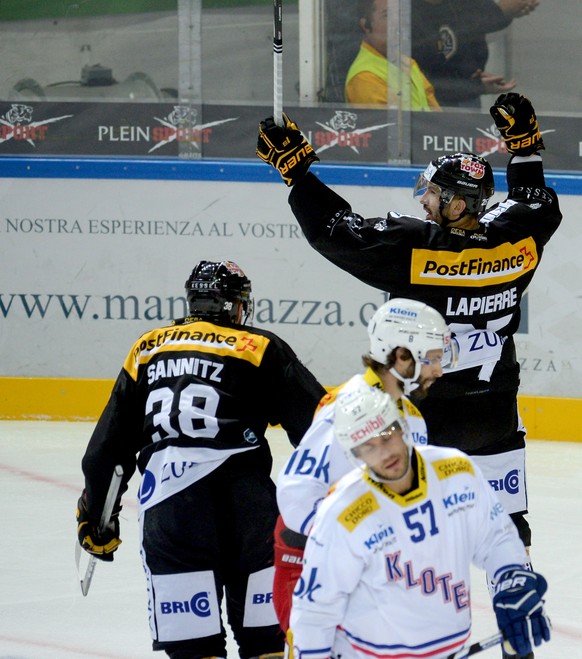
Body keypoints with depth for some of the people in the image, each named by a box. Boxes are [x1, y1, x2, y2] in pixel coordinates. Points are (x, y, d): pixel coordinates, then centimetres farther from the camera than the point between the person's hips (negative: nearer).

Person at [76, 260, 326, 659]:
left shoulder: (146, 350, 19)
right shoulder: (260, 349, 10)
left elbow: (110, 442, 22)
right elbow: (314, 421, 3)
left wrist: (96, 511, 31)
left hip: (166, 497, 2)